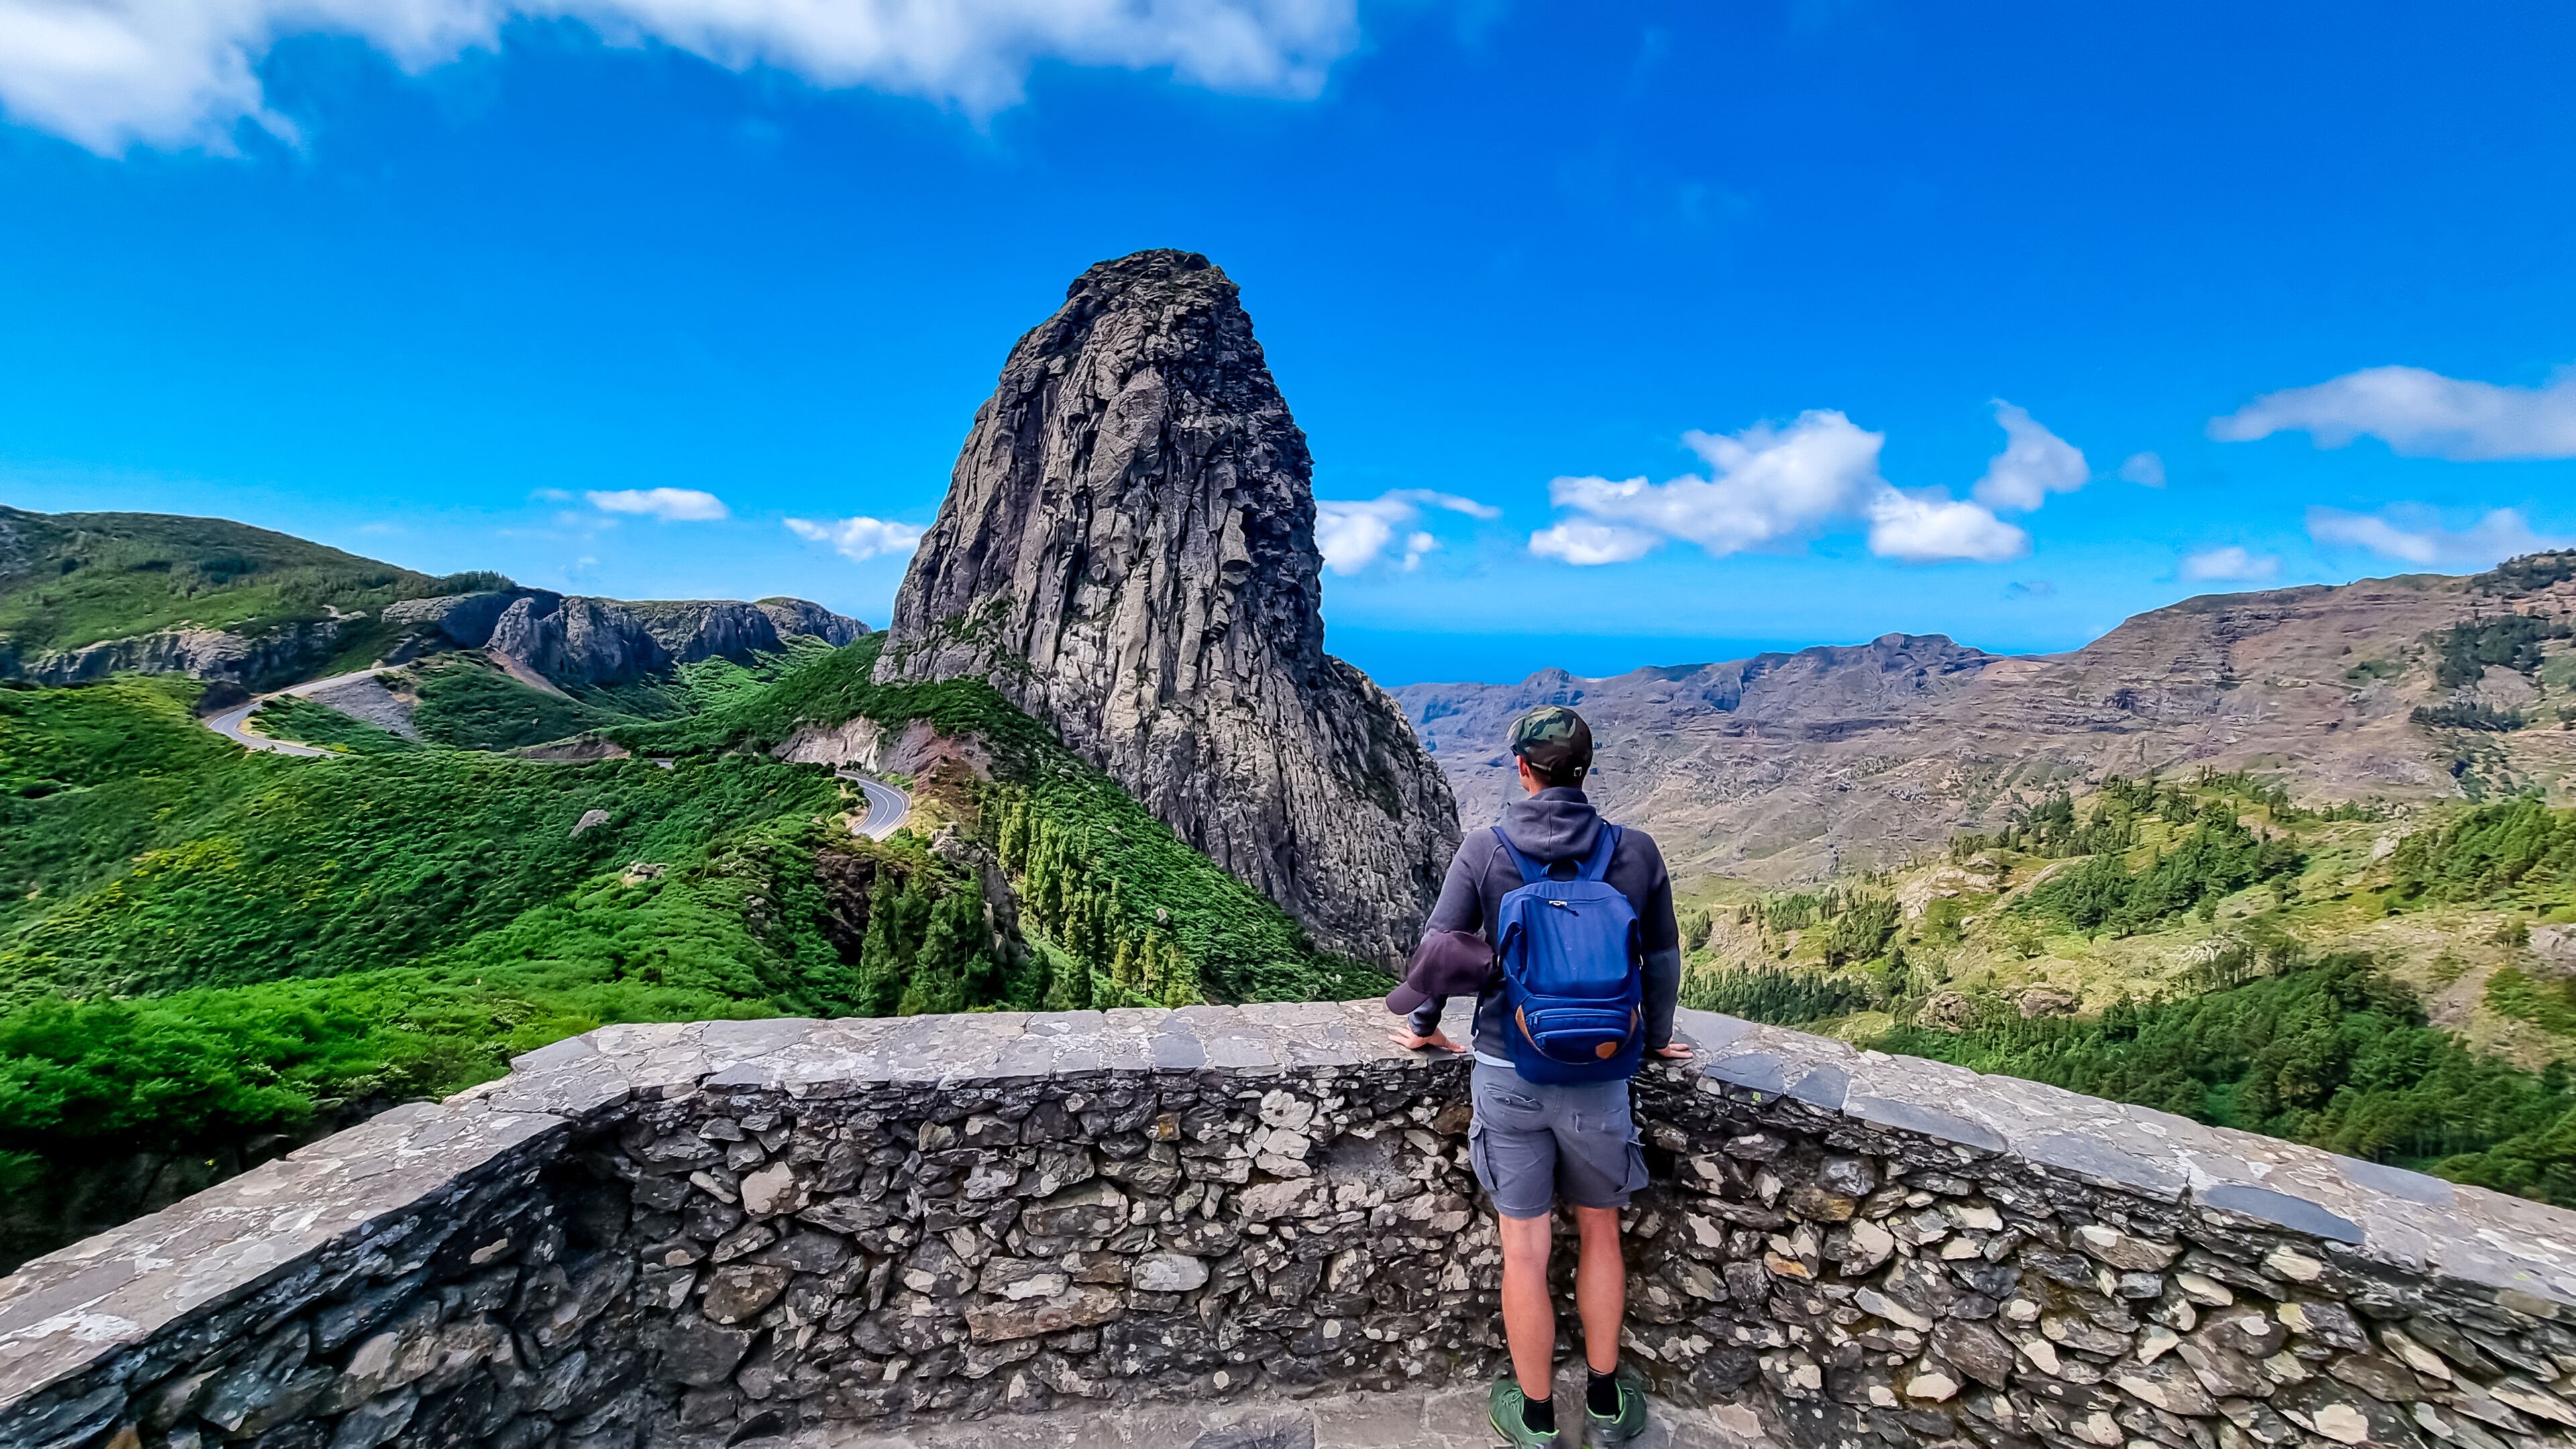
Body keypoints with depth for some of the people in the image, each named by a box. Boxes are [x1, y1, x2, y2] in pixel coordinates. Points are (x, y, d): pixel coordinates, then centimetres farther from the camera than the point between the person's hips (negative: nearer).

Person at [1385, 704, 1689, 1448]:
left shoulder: (1484, 850, -10)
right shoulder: (1634, 851, -6)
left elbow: (1435, 951, -4)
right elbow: (1662, 960, 6)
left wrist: (1423, 1026, 15)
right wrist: (1656, 1038, 24)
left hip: (1509, 1076, -1)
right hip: (1599, 1078, 1)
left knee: (1525, 1247, 12)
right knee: (1600, 1233, 22)